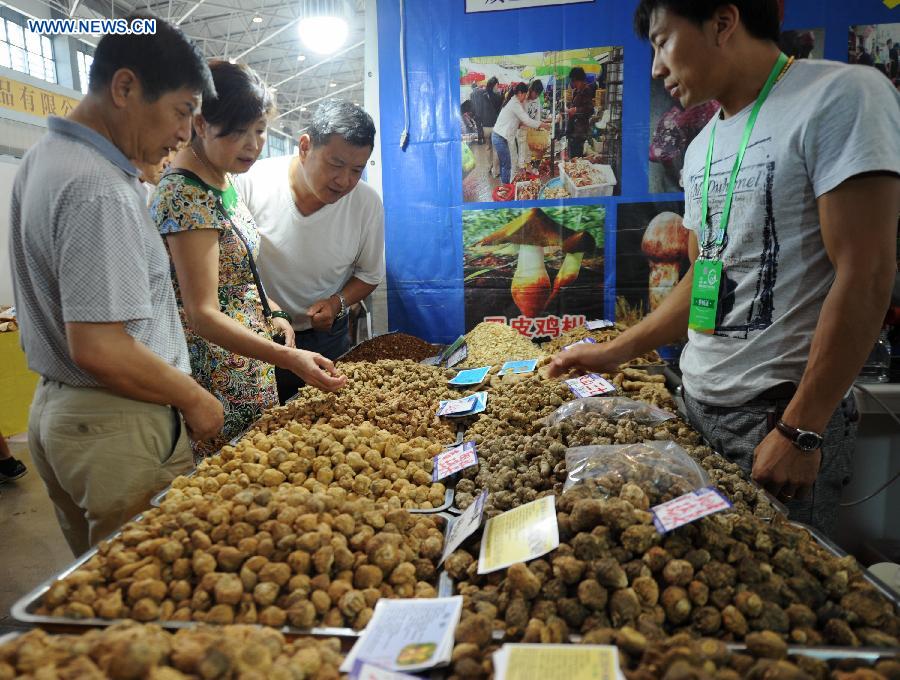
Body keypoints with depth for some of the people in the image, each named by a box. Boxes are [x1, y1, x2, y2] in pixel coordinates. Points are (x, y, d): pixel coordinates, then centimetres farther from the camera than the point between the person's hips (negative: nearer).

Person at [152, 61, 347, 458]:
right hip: (220, 380, -9)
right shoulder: (187, 195, -20)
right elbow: (203, 314, -25)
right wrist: (288, 358, -35)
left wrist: (272, 313, 4)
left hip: (249, 369, 9)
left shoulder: (223, 181, 8)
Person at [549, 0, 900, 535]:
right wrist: (614, 353, 13)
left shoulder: (842, 95, -10)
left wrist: (800, 431, -16)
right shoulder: (702, 148, 12)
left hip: (784, 410, -6)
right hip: (697, 401, 7)